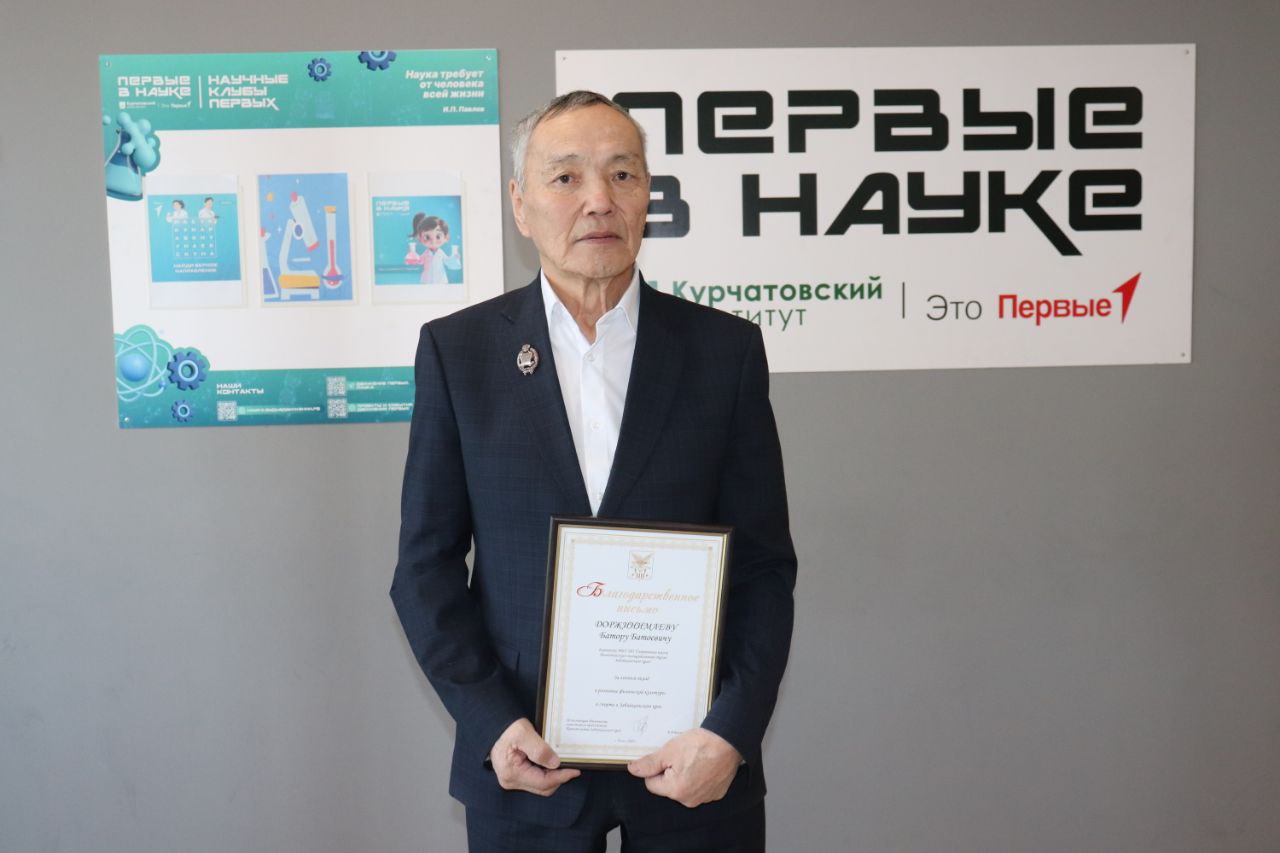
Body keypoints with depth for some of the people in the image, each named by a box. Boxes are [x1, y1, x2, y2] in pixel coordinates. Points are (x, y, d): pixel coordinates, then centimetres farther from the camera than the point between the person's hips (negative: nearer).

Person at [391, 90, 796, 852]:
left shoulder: (725, 349, -2)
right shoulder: (457, 350, -2)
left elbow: (765, 563, -1)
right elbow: (427, 566, 0)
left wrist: (732, 730, -11)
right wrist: (491, 722, -9)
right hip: (526, 761, 0)